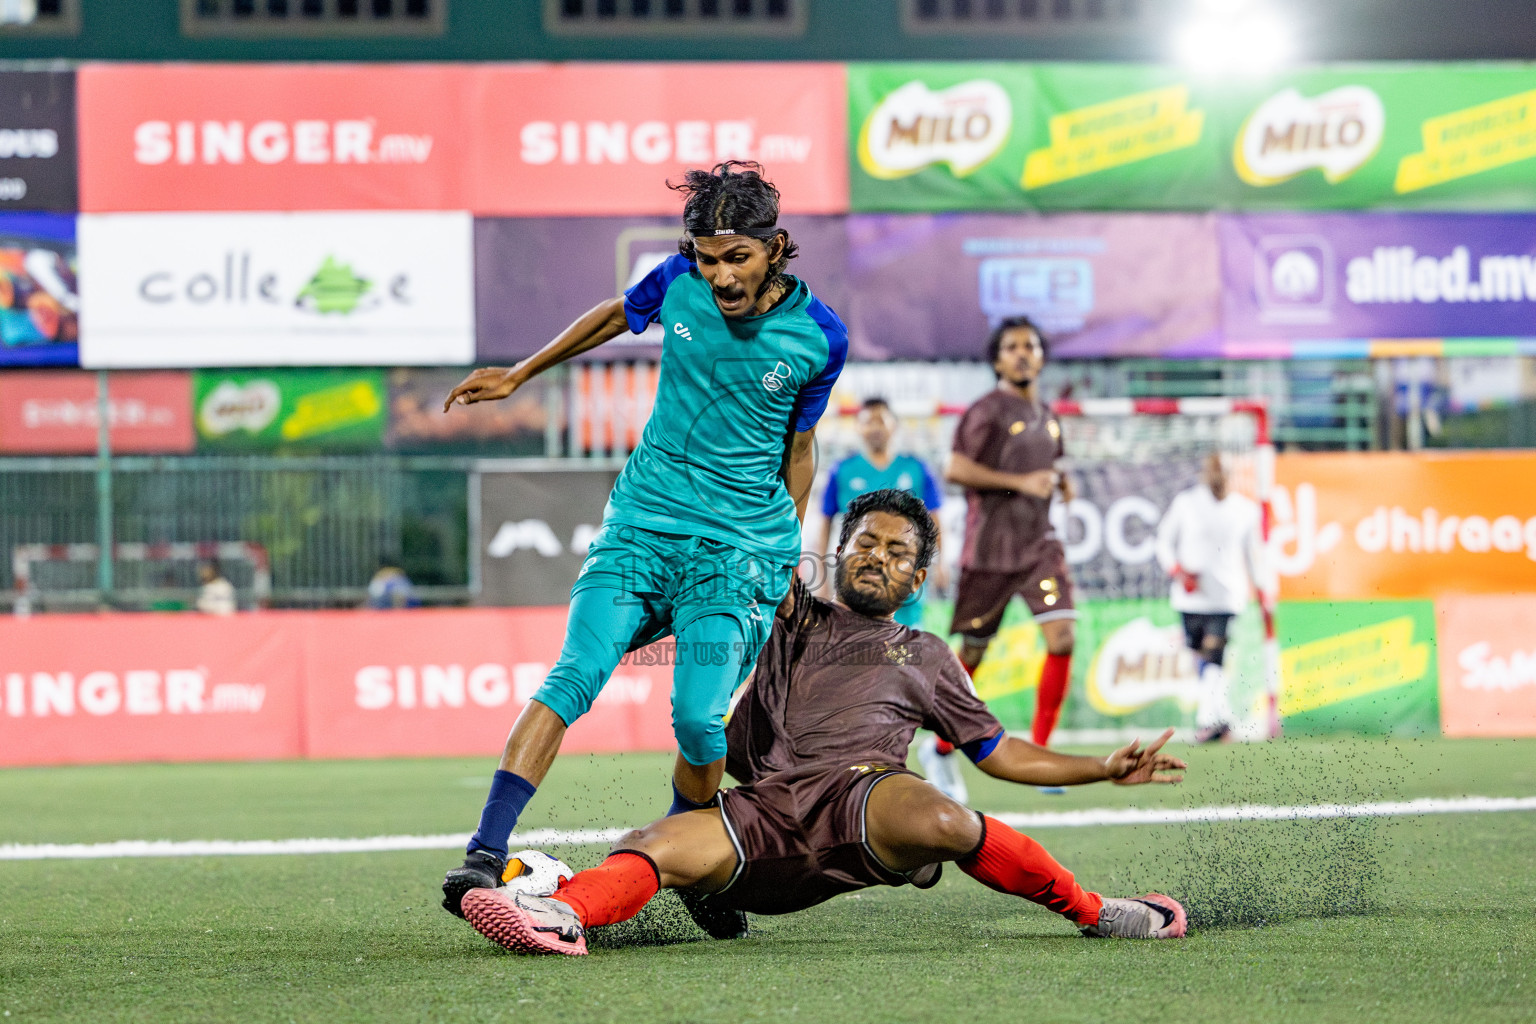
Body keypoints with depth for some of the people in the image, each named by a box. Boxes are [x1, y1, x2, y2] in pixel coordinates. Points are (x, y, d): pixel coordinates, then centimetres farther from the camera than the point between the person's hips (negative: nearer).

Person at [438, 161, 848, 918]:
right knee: (576, 674, -19)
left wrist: (789, 566, 12)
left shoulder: (818, 336, -7)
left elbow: (798, 449, 8)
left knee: (698, 715, -18)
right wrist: (519, 375, 26)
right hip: (642, 521, 1)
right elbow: (617, 315, 19)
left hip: (741, 546, -1)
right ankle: (485, 855, -27)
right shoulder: (678, 283, -4)